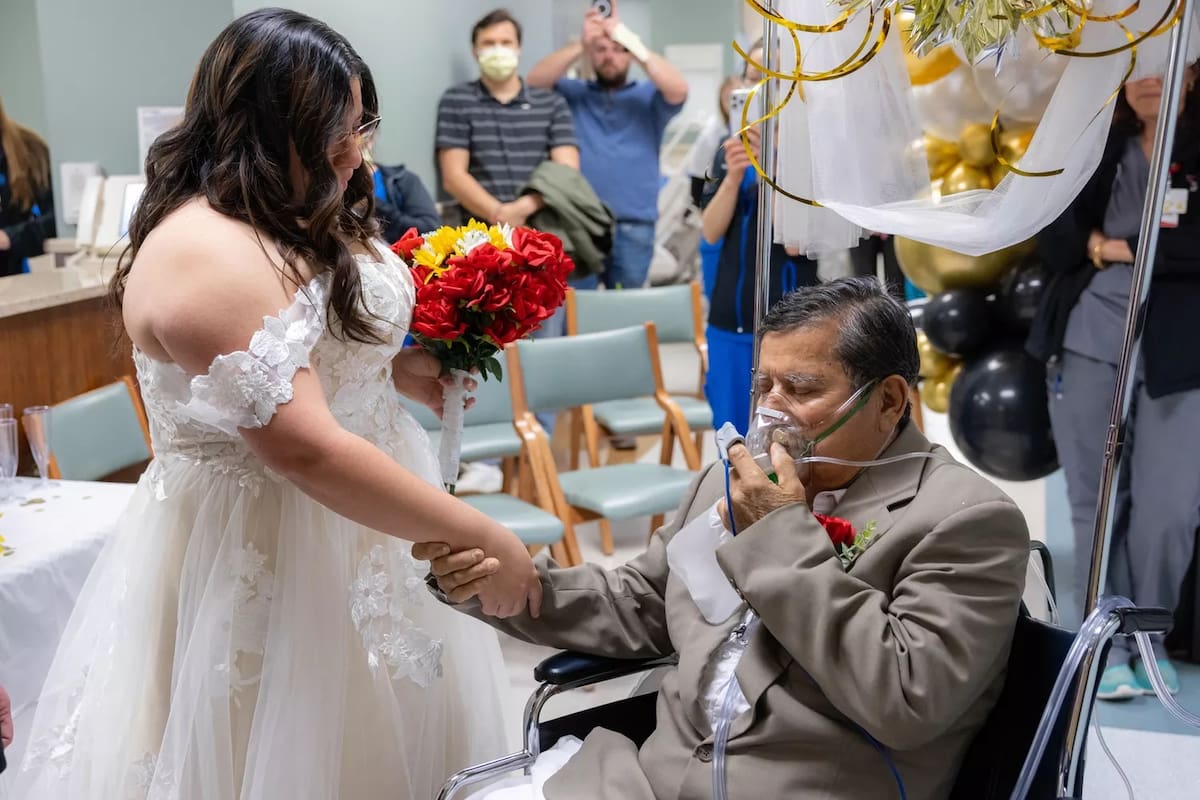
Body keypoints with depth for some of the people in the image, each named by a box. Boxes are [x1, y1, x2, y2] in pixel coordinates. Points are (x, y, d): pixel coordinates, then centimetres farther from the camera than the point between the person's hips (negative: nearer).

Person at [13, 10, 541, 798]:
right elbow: (305, 451, -30)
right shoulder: (206, 254, -24)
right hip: (263, 557, -9)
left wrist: (401, 369, 1)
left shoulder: (296, 219, 6)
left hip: (353, 532, 9)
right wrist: (482, 538, -25)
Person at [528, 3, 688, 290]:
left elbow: (679, 89, -10)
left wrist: (631, 41, -15)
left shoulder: (648, 98, 10)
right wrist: (581, 45, -15)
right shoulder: (573, 94, 12)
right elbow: (536, 81, -4)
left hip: (633, 226, 0)